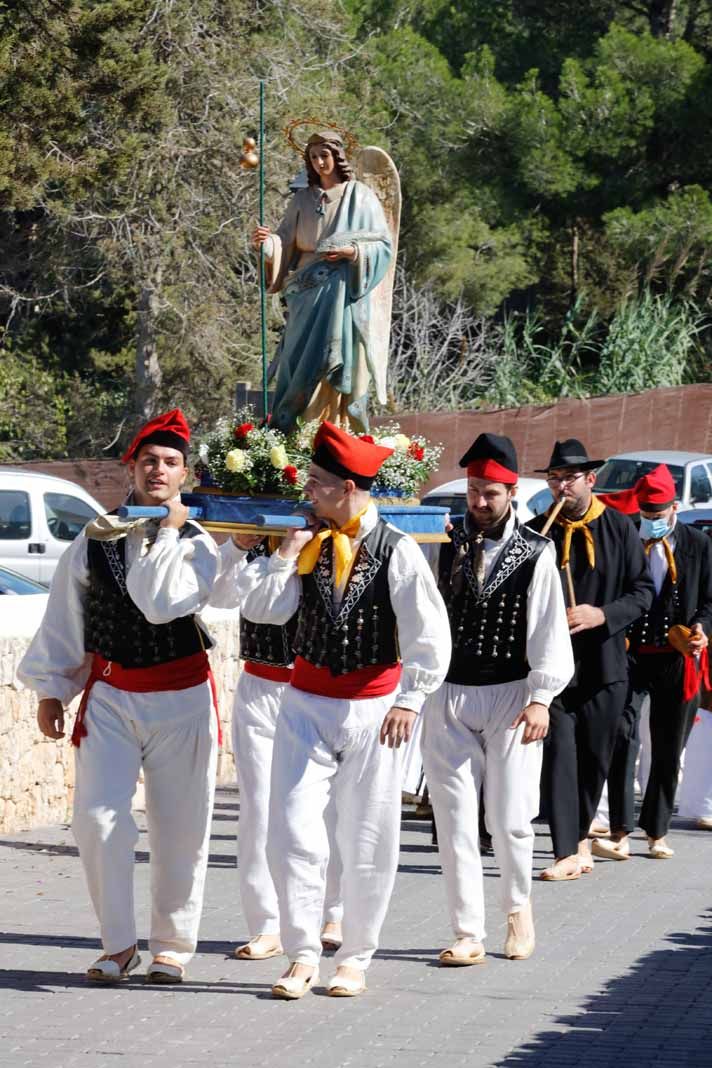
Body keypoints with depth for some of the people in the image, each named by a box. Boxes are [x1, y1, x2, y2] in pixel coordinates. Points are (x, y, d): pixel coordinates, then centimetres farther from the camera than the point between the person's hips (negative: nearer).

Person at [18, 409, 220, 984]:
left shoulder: (198, 543, -1)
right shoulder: (94, 542, 4)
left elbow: (164, 603, -20)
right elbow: (63, 621, 10)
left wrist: (168, 533, -14)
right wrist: (51, 690, 10)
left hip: (181, 698, -1)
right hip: (109, 694, 1)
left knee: (180, 828, 4)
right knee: (98, 814, -10)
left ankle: (172, 946, 17)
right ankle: (119, 944, 2)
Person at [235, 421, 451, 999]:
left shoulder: (396, 550, -9)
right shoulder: (308, 542, 3)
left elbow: (430, 633, -10)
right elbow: (261, 609, 1)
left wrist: (409, 700, -16)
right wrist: (286, 554, -11)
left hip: (372, 707, -3)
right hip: (307, 704, 3)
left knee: (368, 842, 5)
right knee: (293, 832, -5)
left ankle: (355, 959, 17)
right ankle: (303, 956, 3)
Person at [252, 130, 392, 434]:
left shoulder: (360, 197, 2)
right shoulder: (303, 199, 12)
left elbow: (383, 244, 1)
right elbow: (286, 242, 5)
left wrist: (352, 252, -15)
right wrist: (267, 241, -17)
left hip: (343, 293, -3)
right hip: (307, 292, 3)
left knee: (339, 362, -9)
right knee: (301, 360, -2)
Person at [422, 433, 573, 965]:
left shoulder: (535, 553, -1)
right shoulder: (445, 543, 5)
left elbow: (550, 628, -4)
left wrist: (541, 698, -11)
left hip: (510, 696, -2)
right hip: (447, 696, 2)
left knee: (510, 819, -1)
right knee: (455, 821, 0)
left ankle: (519, 907, 27)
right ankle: (469, 935, 6)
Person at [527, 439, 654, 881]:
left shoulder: (619, 528, 2)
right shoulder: (536, 532, 3)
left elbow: (643, 591, 1)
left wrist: (601, 616, -14)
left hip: (604, 664, 1)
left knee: (596, 757, 9)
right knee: (559, 753, -8)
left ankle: (579, 833, 29)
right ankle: (569, 851, -9)